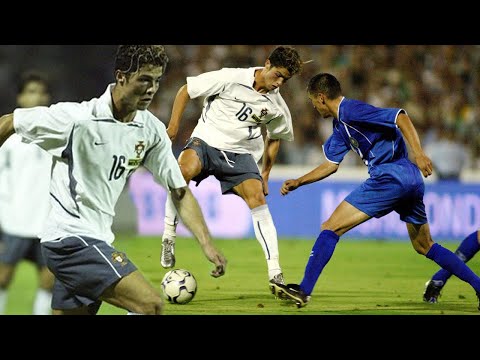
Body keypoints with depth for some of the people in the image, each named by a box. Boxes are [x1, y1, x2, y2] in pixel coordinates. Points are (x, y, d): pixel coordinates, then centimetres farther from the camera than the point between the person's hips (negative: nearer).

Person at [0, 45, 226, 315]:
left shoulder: (152, 130, 3)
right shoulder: (77, 117, -15)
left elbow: (179, 191, 9)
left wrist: (206, 242, -3)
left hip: (98, 239, 8)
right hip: (69, 235, -8)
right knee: (151, 304, -19)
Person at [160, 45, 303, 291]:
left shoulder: (277, 107, 1)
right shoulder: (231, 78, -13)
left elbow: (274, 138, 21)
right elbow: (186, 90, -4)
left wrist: (265, 174, 18)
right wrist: (174, 124, -11)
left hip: (240, 153, 4)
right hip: (206, 140, -4)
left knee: (258, 198, -16)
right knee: (184, 170, -36)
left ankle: (274, 272, -13)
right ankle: (169, 238, -22)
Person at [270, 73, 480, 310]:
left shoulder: (350, 110, -9)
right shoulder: (341, 125, 21)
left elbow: (400, 117, -19)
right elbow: (331, 164, 29)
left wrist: (418, 153, -28)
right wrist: (298, 182, 25)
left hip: (390, 176, -10)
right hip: (411, 179, 10)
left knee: (331, 228, -7)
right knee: (424, 246, 21)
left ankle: (304, 290, -11)